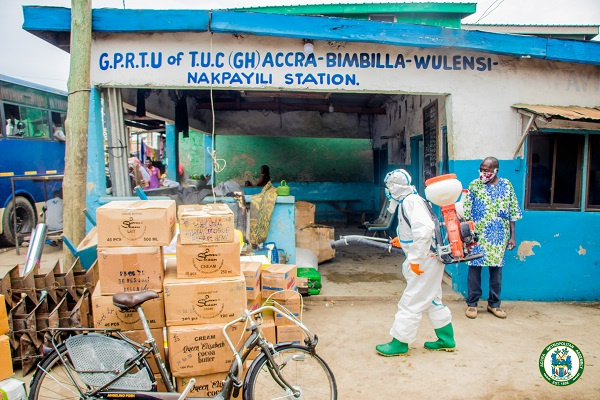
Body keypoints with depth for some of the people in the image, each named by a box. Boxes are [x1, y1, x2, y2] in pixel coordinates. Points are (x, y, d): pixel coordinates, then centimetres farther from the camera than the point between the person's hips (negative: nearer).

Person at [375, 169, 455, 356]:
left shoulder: (411, 201, -19)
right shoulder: (410, 200, 11)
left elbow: (424, 229, -31)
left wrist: (415, 260, -27)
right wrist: (402, 239, 24)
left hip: (426, 261, -10)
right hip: (430, 259, 10)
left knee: (410, 302, -1)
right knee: (432, 301, 20)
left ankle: (400, 343, 11)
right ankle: (446, 339, 32)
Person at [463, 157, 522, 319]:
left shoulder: (506, 185, 2)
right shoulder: (474, 185, -1)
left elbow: (513, 213, 6)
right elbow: (466, 212, 1)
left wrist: (512, 236, 5)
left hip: (499, 237, 2)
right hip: (477, 235, -1)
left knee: (496, 269, 8)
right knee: (474, 267, 2)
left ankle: (494, 303, 23)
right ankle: (472, 303, 14)